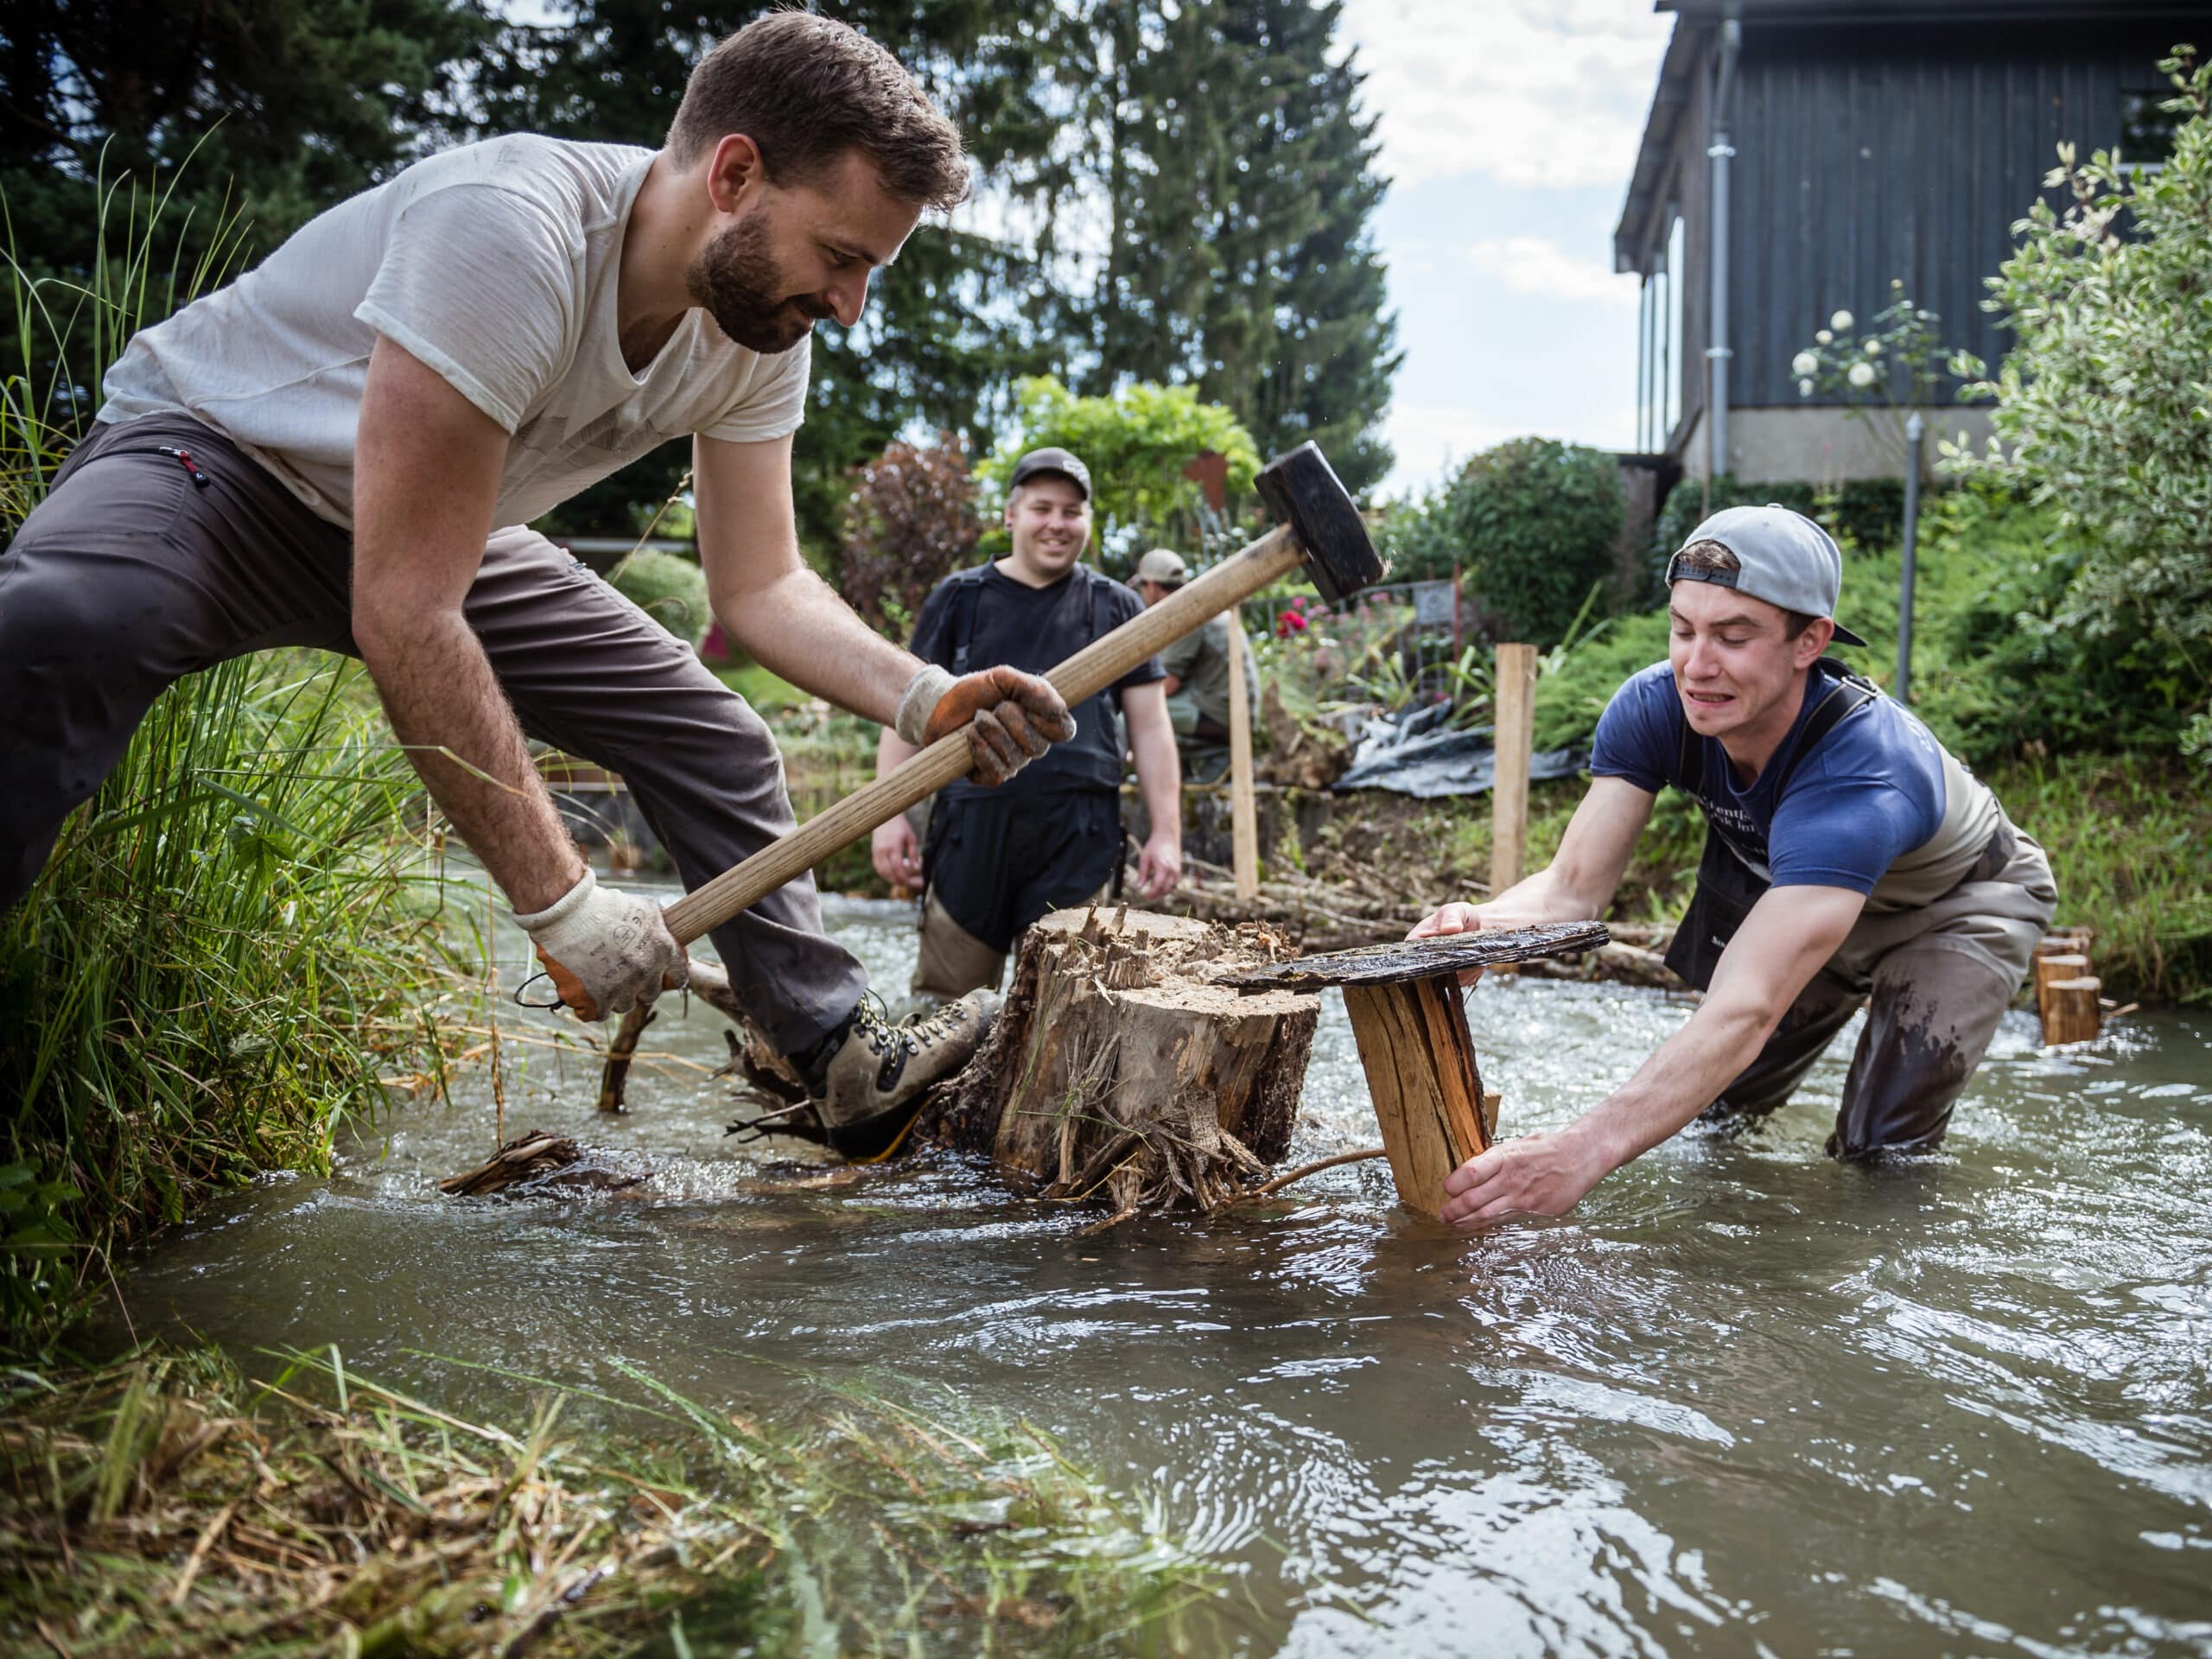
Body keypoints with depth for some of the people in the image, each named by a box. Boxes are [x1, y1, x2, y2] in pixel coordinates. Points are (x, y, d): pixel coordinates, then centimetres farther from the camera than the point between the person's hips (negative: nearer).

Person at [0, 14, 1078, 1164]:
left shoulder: (759, 327, -11)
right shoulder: (506, 230, -36)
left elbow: (759, 588, -4)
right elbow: (405, 618, -37)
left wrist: (924, 701, -24)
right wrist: (558, 901, -33)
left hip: (441, 534, 8)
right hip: (216, 461, -7)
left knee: (715, 740, 2)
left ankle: (841, 1068, 14)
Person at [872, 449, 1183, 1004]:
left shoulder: (1116, 608, 13)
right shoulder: (958, 599, 11)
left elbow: (1149, 727, 13)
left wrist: (1166, 832, 6)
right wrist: (889, 814, 0)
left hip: (1079, 835, 0)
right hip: (973, 823, 0)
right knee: (947, 997, -1)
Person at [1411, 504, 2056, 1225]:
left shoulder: (1860, 774, -46)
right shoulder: (1653, 707, -28)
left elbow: (1745, 1010, -55)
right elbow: (1574, 884, -30)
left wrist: (1587, 1149, -68)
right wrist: (1483, 926, -55)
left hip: (1960, 907, -5)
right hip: (1805, 894, 5)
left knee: (1883, 1156, -13)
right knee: (1718, 1116, 10)